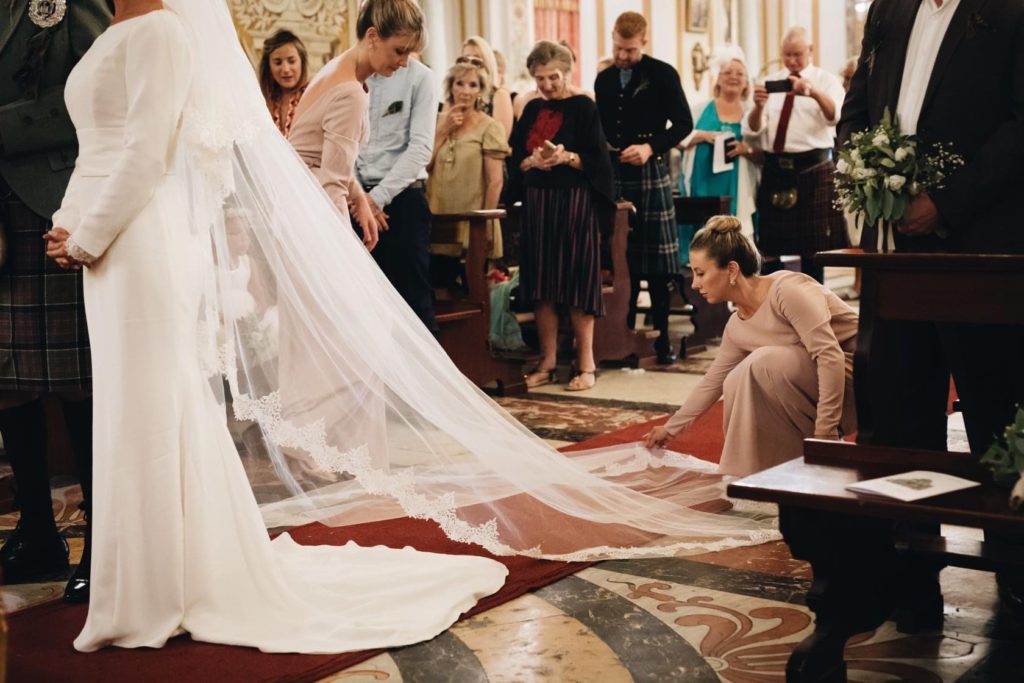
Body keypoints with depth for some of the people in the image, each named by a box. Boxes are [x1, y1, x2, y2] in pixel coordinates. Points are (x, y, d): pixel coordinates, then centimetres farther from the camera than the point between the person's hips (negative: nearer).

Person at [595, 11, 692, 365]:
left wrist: (651, 147, -16)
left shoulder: (663, 74, -2)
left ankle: (661, 337, 5)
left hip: (651, 173, -4)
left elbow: (683, 123, -3)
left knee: (656, 260, -1)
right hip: (614, 174, 4)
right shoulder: (604, 79, 13)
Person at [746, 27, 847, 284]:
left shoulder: (827, 81, 3)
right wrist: (758, 106, -21)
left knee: (812, 245, -1)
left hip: (813, 168, -3)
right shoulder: (770, 83, 12)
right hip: (775, 169, 3)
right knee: (771, 244, 5)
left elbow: (835, 116, -19)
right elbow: (751, 129, 1)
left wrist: (813, 92, -39)